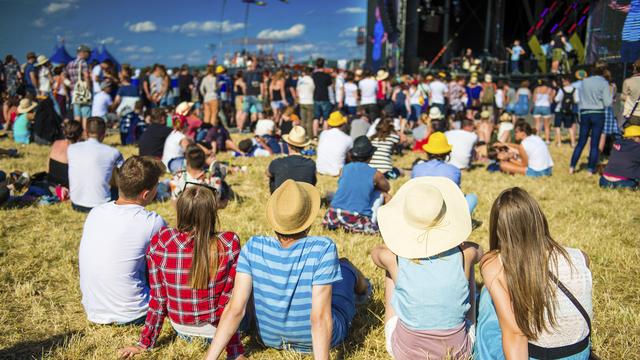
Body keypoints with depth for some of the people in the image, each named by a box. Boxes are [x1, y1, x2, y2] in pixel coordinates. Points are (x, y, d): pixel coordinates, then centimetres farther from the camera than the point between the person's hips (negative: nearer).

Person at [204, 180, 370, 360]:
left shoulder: (253, 247, -23)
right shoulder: (323, 249, -32)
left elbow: (235, 309, -24)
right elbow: (320, 318, -34)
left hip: (271, 339, 3)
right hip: (321, 340, -2)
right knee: (344, 265, 23)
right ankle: (361, 288, 60)